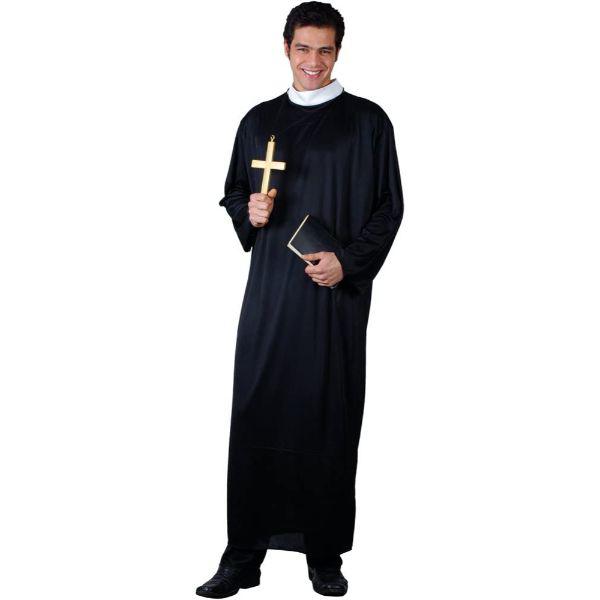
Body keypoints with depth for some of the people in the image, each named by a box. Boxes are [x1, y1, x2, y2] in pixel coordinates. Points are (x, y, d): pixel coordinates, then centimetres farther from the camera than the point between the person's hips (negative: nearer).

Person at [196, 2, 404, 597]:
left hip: (336, 294, -2)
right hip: (269, 291, 2)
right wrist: (249, 212, -3)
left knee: (329, 419, 1)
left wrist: (348, 262, -11)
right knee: (256, 416, 0)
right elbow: (233, 195, 20)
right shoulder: (259, 121, 12)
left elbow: (388, 208, 2)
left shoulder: (367, 122, 4)